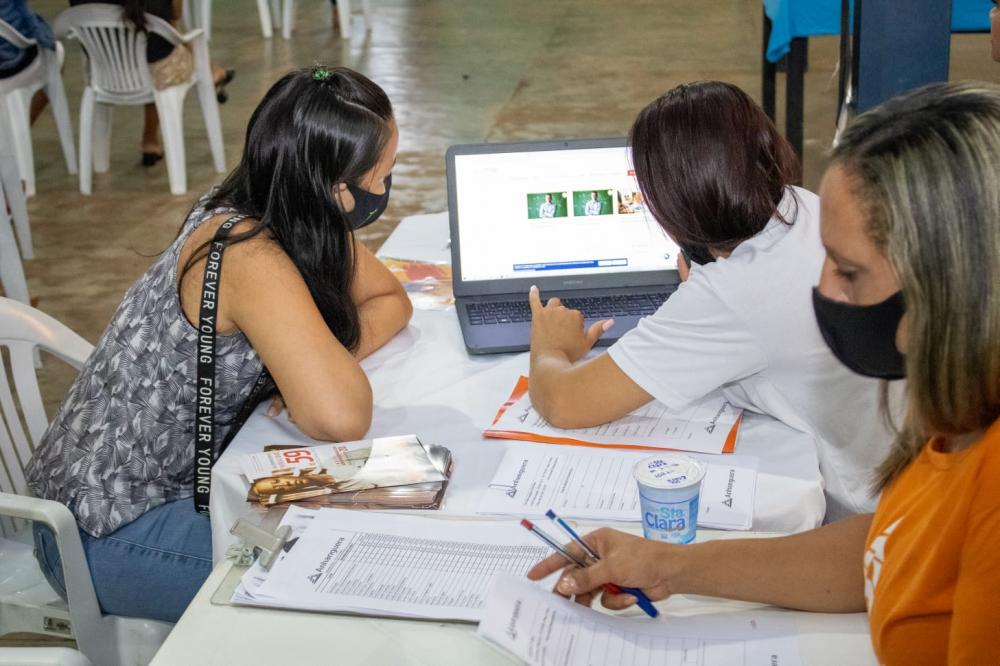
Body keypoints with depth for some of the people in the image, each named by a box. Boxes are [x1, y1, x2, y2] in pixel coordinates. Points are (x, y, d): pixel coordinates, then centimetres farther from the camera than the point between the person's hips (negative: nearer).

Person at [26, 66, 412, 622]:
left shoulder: (294, 217, -6)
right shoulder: (249, 257, -31)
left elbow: (391, 299, 7)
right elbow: (341, 419, -40)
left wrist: (328, 357, -13)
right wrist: (330, 362, -17)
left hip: (187, 473, 8)